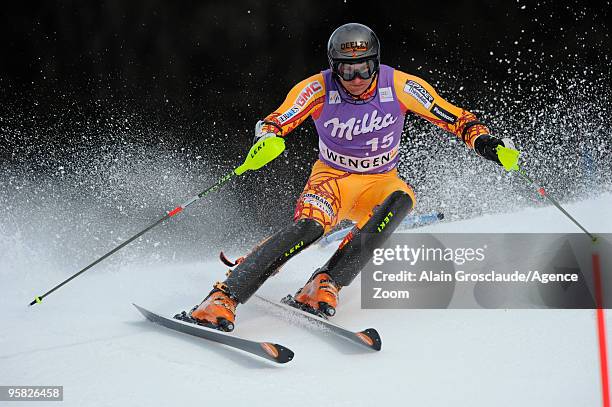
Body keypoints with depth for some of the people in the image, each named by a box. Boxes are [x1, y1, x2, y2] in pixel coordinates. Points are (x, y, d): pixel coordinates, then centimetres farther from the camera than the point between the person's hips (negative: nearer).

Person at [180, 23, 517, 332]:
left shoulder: (400, 86, -14)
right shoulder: (318, 89, -15)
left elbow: (454, 118, -7)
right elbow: (273, 125, -15)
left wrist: (483, 141, -25)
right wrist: (267, 138, -39)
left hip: (380, 182, 2)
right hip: (332, 177, -2)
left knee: (401, 199, -33)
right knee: (309, 225, -32)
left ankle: (325, 285, -37)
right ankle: (221, 299, -39)